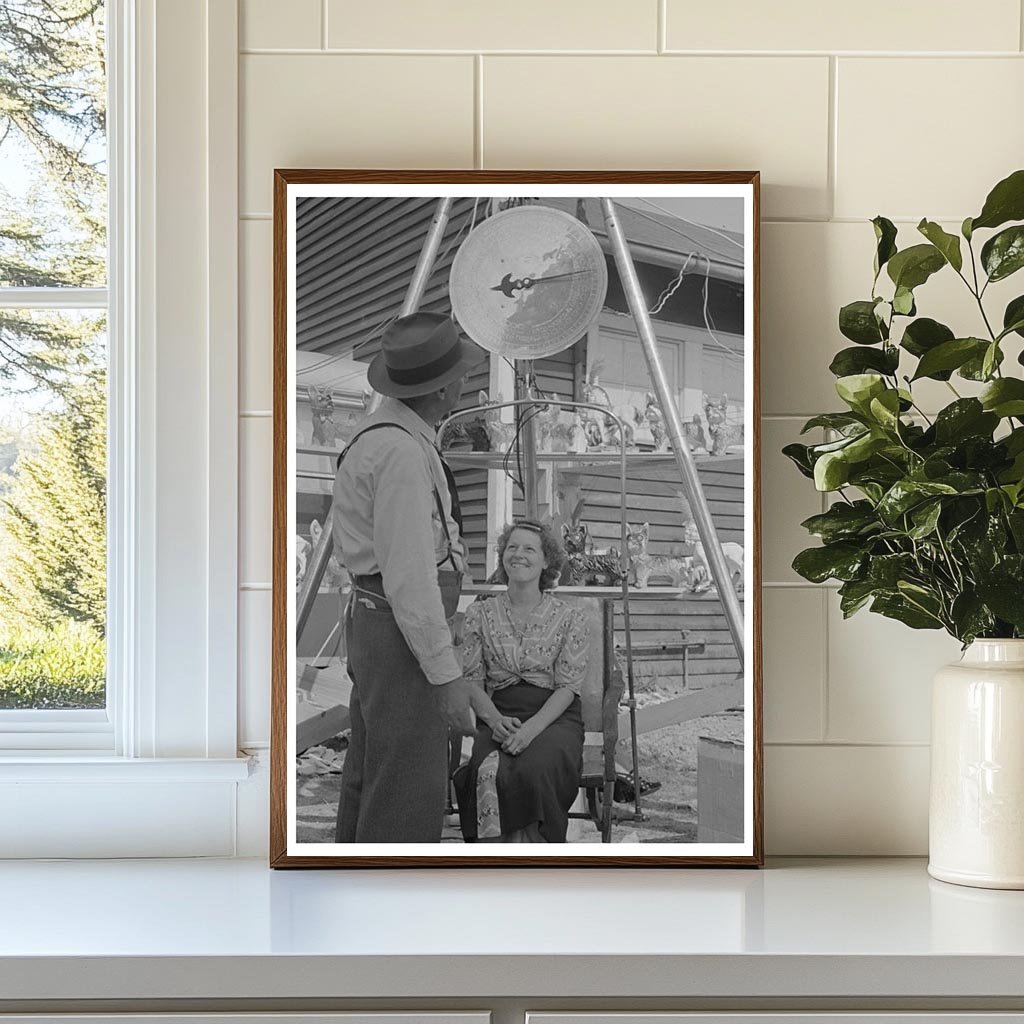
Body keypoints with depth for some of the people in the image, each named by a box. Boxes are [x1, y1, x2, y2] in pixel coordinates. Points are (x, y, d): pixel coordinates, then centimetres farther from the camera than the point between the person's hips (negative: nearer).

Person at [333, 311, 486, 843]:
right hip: (402, 631, -11)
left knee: (368, 776, 16)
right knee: (407, 790, -7)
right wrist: (447, 675, -23)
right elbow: (409, 576, -25)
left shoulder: (381, 429, 12)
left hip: (372, 617, 11)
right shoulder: (402, 451, -21)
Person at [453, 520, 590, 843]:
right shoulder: (480, 613, 13)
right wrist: (496, 720, -13)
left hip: (554, 717, -1)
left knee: (534, 770, -35)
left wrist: (532, 728, -17)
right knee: (490, 773, -34)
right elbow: (471, 680, 8)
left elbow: (567, 686, 0)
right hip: (498, 716, 1)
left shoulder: (569, 617, 7)